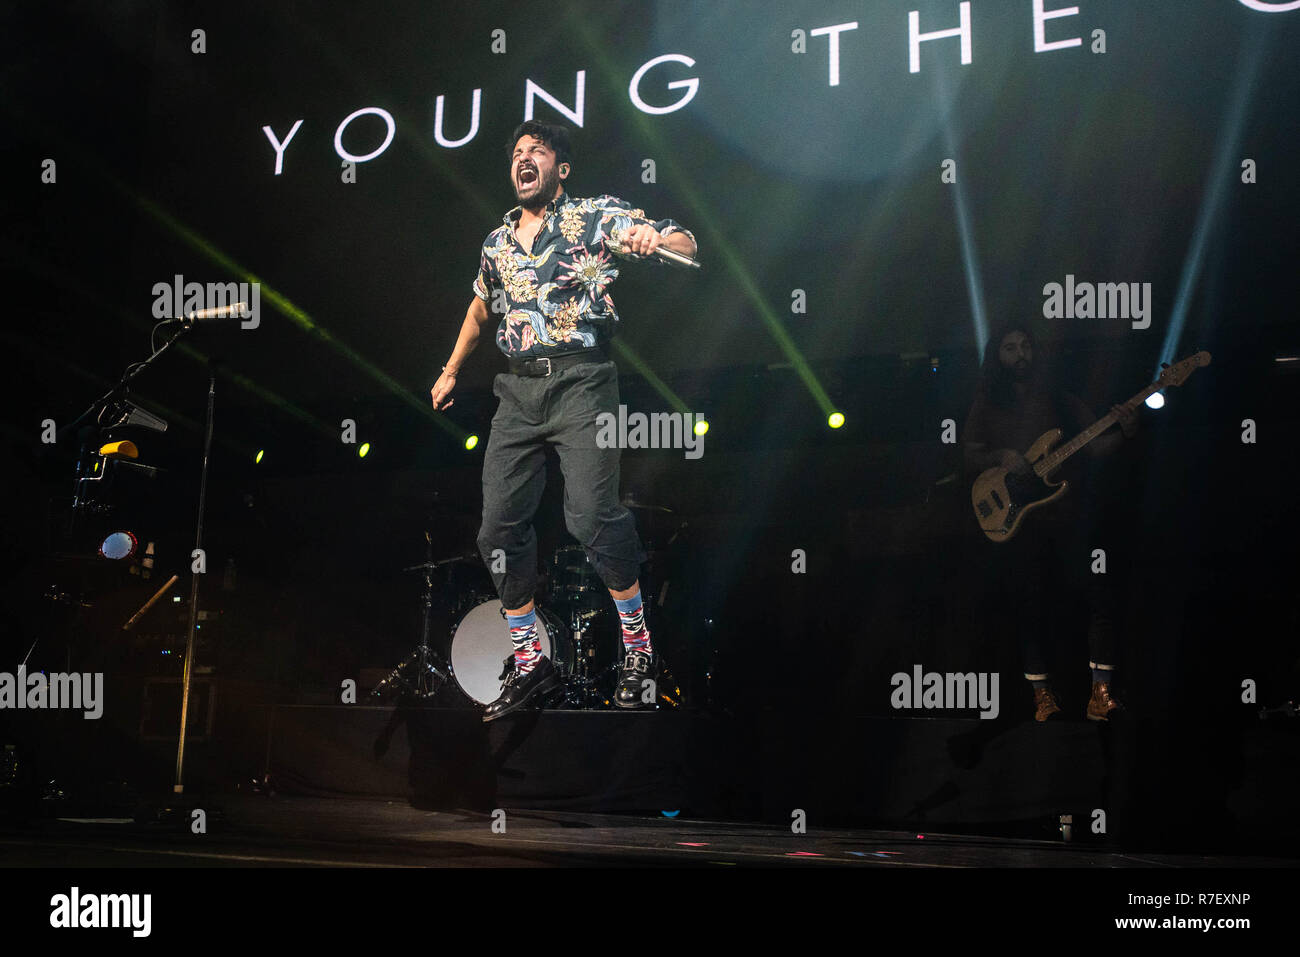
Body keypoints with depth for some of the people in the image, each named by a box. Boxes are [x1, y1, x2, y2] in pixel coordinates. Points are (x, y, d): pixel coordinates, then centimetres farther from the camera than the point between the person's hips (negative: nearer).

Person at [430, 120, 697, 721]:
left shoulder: (597, 217, 4)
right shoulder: (497, 241, 19)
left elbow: (684, 244, -5)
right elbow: (480, 308, 36)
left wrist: (656, 239, -28)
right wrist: (451, 372, 37)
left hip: (579, 382, -5)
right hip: (518, 391, 6)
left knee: (592, 515, -20)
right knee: (499, 526, -2)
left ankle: (638, 648, -1)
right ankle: (529, 665, 9)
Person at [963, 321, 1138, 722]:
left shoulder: (1060, 398, 13)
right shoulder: (987, 404, 13)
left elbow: (1095, 445, 5)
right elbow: (969, 459, 7)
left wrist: (1124, 433, -14)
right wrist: (999, 458, -12)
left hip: (1066, 512, 1)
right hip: (1012, 520, 0)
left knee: (1098, 592, -11)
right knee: (1031, 605, -1)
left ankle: (1101, 689, -6)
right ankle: (1042, 693, 12)